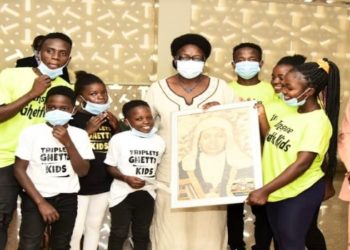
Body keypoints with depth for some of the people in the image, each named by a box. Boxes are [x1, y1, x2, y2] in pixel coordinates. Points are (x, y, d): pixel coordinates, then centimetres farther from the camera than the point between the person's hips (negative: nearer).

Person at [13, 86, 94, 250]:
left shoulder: (79, 134, 0)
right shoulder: (31, 132, -7)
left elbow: (82, 171, -4)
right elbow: (19, 169, -7)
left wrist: (68, 143, -16)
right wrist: (41, 202, -12)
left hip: (67, 199, 3)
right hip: (35, 198, -2)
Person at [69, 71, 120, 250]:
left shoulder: (109, 119, 8)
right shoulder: (72, 119, -11)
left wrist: (116, 128, -3)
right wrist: (87, 131, -24)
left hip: (103, 184, 6)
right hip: (78, 185, -6)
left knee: (94, 226, 17)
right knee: (75, 230, -3)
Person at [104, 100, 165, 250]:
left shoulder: (159, 141, 0)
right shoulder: (119, 139, -13)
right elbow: (110, 167, -8)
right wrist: (126, 178, -22)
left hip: (147, 194, 4)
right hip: (123, 193, -4)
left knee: (142, 234, 17)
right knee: (119, 233, 7)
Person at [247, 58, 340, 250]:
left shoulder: (317, 122, -21)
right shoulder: (289, 112, 5)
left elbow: (302, 164, -26)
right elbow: (271, 140, 14)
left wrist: (264, 190, -27)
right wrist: (259, 118, 0)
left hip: (300, 193, -8)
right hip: (277, 190, 8)